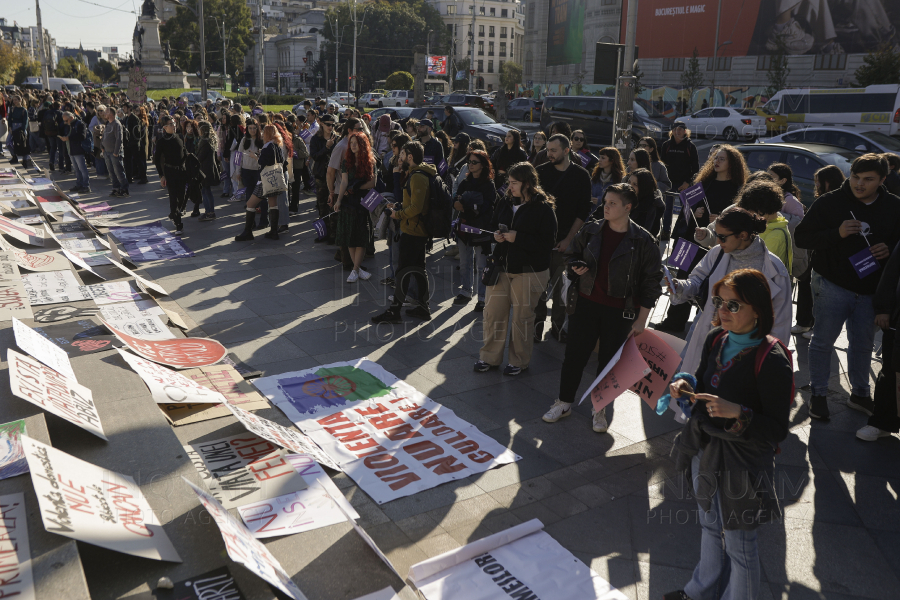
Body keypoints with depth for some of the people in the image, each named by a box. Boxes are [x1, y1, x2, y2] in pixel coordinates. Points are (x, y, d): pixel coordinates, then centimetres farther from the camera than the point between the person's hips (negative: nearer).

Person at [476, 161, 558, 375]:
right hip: (501, 266, 5)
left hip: (529, 272, -5)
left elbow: (548, 242, -16)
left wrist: (517, 238, -22)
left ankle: (519, 360, 23)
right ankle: (490, 357, 22)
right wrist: (495, 235, -5)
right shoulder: (505, 202, 6)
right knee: (493, 311, 7)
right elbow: (492, 225, 19)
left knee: (522, 316, 7)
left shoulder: (543, 209, -12)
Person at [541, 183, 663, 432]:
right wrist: (575, 268, -8)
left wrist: (642, 318, -6)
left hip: (619, 312, -2)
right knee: (574, 354, 7)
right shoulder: (591, 230, 0)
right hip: (586, 304, 2)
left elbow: (652, 282, -4)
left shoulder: (643, 241, -9)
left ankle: (599, 409, 28)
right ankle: (564, 402, 25)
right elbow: (573, 256, 16)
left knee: (608, 360, 9)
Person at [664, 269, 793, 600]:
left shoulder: (771, 361, -24)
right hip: (704, 450, 7)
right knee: (710, 526, 28)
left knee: (738, 541, 14)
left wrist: (738, 413, -34)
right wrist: (685, 384, -9)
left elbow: (778, 430, -21)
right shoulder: (715, 339, -4)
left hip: (741, 463, -7)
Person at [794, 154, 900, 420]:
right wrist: (837, 233, -23)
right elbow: (802, 237, -9)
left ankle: (859, 393, 31)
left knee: (863, 343, 14)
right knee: (823, 340, 3)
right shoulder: (829, 202, -8)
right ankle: (818, 394, 17)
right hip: (832, 285, -3)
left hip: (870, 289, 4)